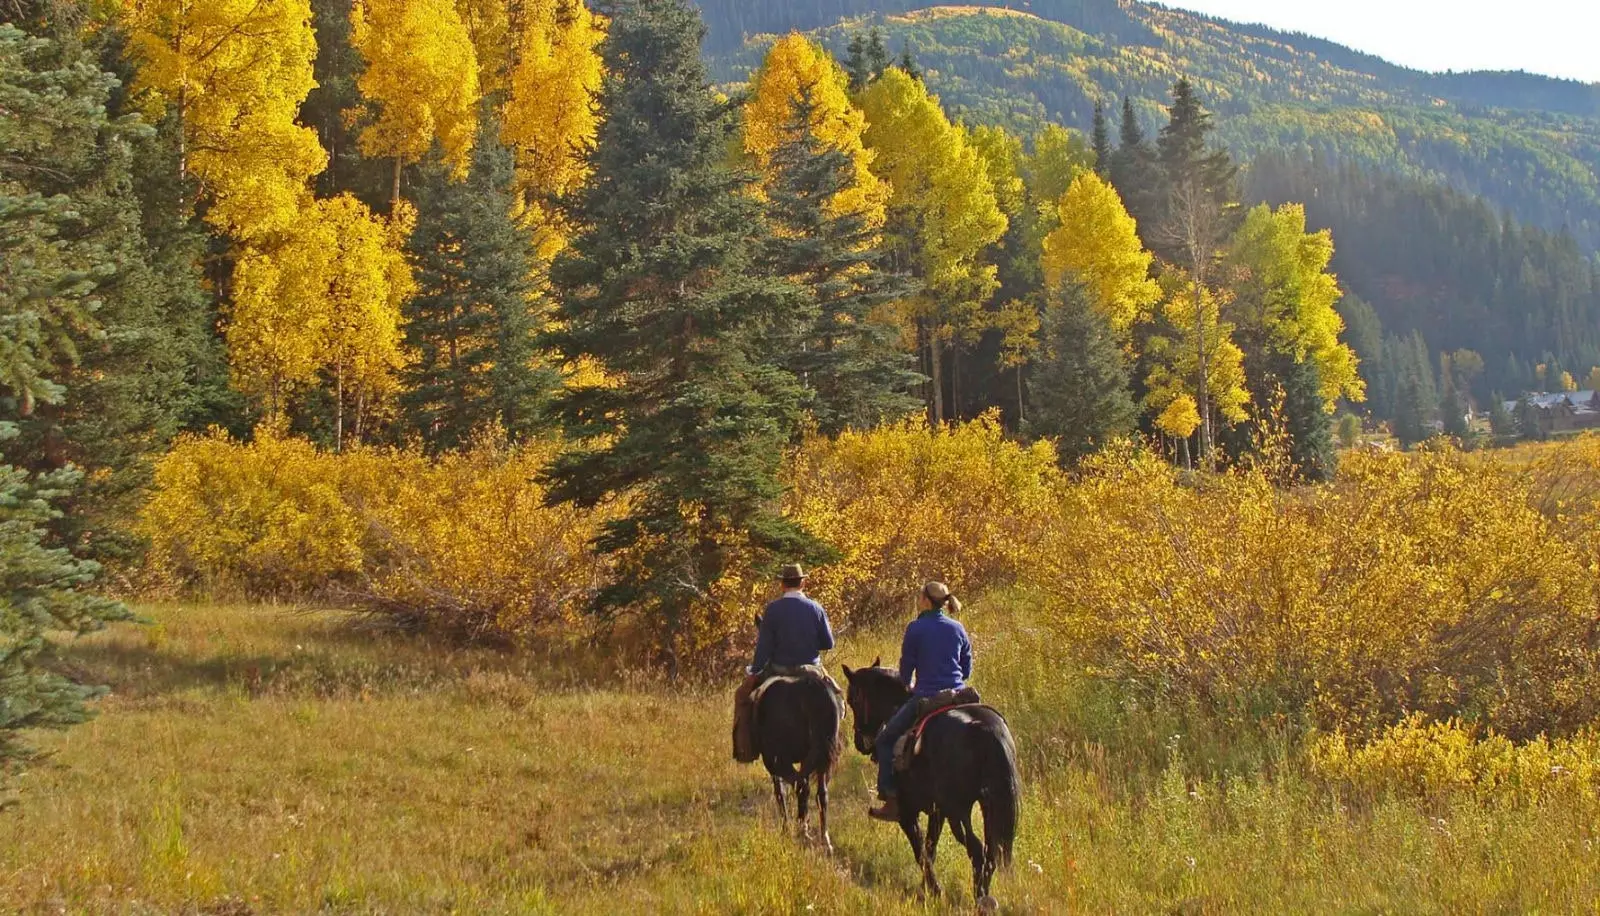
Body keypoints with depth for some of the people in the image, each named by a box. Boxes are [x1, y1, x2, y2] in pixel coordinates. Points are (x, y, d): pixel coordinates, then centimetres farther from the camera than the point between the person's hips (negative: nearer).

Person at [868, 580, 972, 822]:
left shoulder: (916, 629, -6)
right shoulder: (958, 629, 9)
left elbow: (905, 671, 0)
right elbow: (967, 670, 15)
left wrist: (911, 685, 21)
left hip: (926, 698, -5)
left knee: (885, 740, 9)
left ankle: (891, 800, 1)